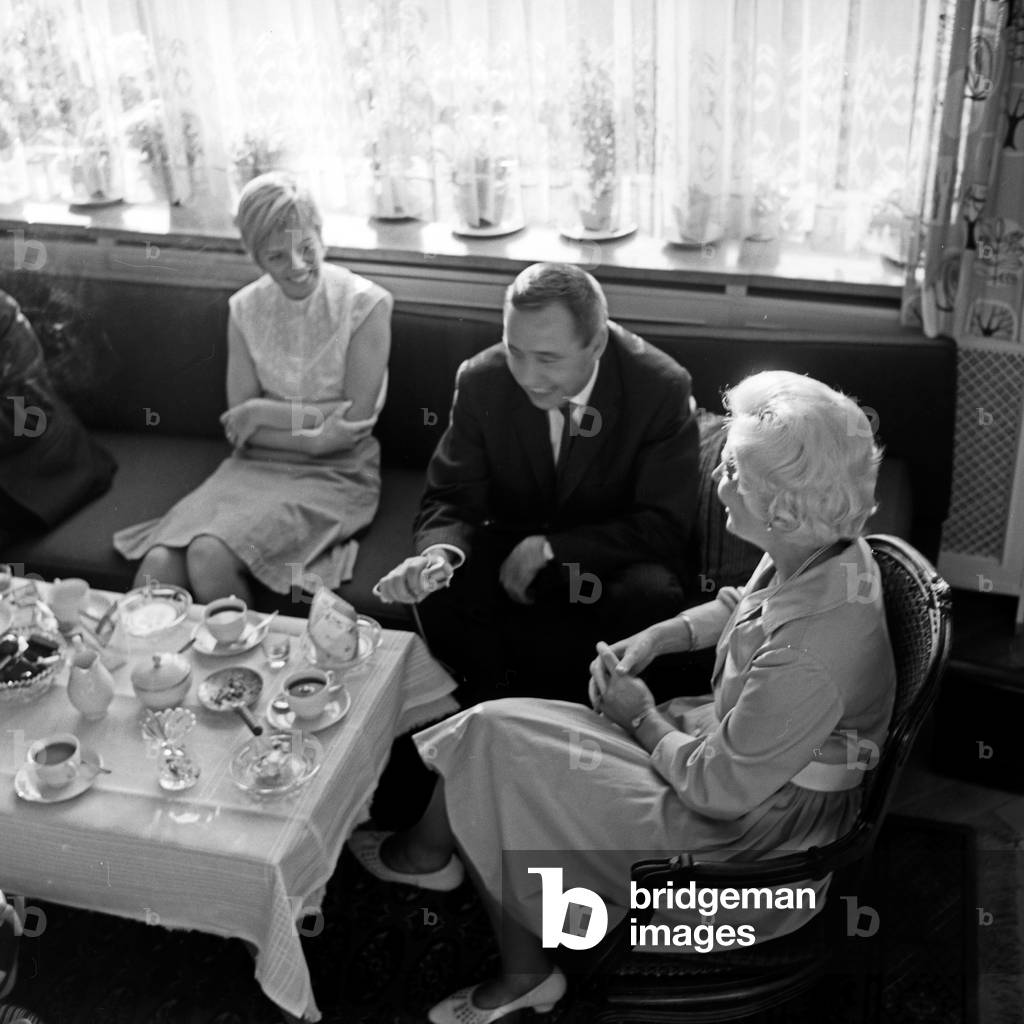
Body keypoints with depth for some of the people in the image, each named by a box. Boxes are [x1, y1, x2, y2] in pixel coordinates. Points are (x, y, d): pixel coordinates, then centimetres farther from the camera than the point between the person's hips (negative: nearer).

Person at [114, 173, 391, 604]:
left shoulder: (365, 304, -9)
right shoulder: (246, 308, 4)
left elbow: (353, 426, -10)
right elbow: (239, 426, 1)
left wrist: (263, 412, -7)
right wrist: (314, 429, -13)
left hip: (335, 474, -3)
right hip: (256, 465, 4)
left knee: (210, 557, -27)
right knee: (158, 565, -22)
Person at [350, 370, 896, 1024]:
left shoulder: (806, 657, -37)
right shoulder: (827, 548, -10)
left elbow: (719, 791, -25)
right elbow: (743, 608, 13)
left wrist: (642, 717, -9)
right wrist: (657, 637, -1)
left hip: (749, 832, -8)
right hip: (735, 749, 9)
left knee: (494, 744, -8)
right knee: (498, 733, 3)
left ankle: (429, 854, 26)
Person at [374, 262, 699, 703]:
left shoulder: (663, 388, -19)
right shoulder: (481, 381, -11)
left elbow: (664, 525, -16)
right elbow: (451, 497, -5)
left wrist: (550, 549, -24)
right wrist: (438, 552, -30)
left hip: (613, 556, -1)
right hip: (511, 547, 2)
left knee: (654, 596, -34)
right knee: (440, 591, -28)